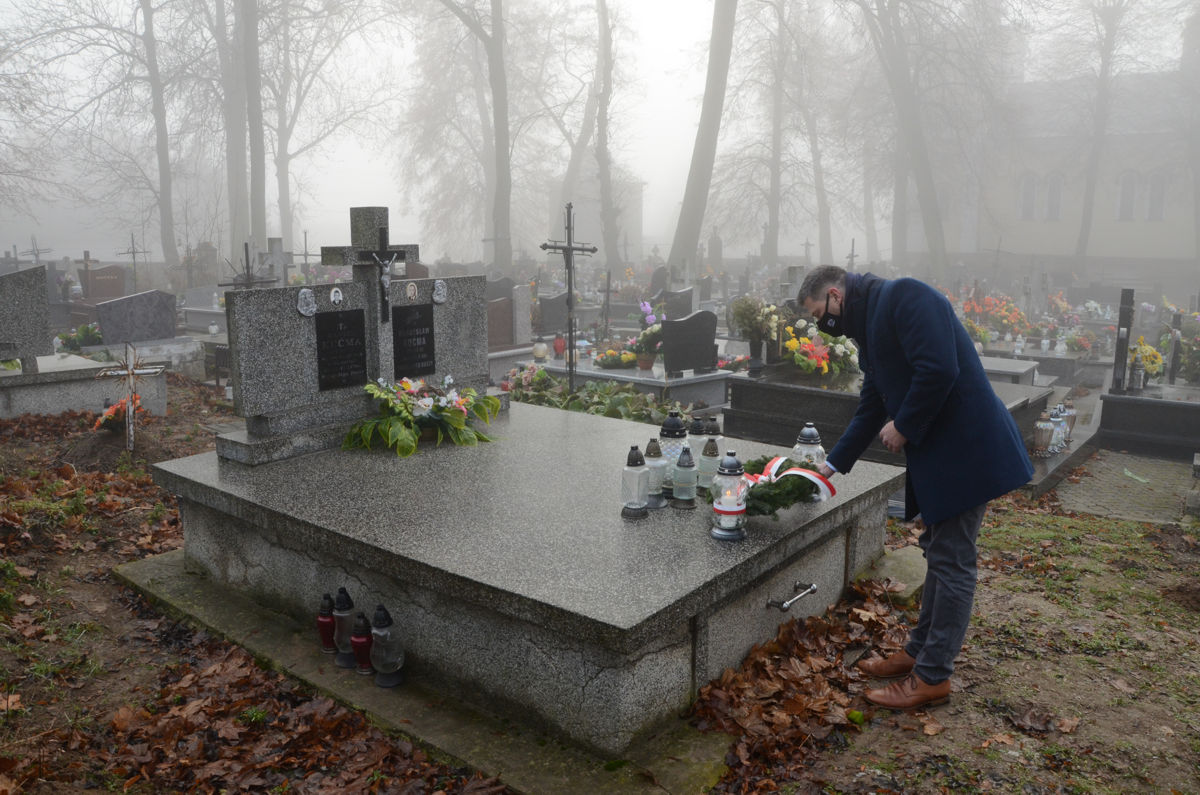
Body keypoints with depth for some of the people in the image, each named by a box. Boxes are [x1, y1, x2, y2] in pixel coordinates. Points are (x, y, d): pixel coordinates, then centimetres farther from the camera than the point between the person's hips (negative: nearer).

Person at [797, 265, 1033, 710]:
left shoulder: (904, 297, -14)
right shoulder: (870, 327, 16)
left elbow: (939, 370, -26)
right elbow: (871, 409, 21)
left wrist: (903, 427, -14)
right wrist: (832, 465, 21)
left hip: (965, 447, -10)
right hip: (938, 452, 10)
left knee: (951, 561, -1)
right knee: (938, 552, 18)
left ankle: (932, 677, 9)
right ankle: (920, 651, 31)